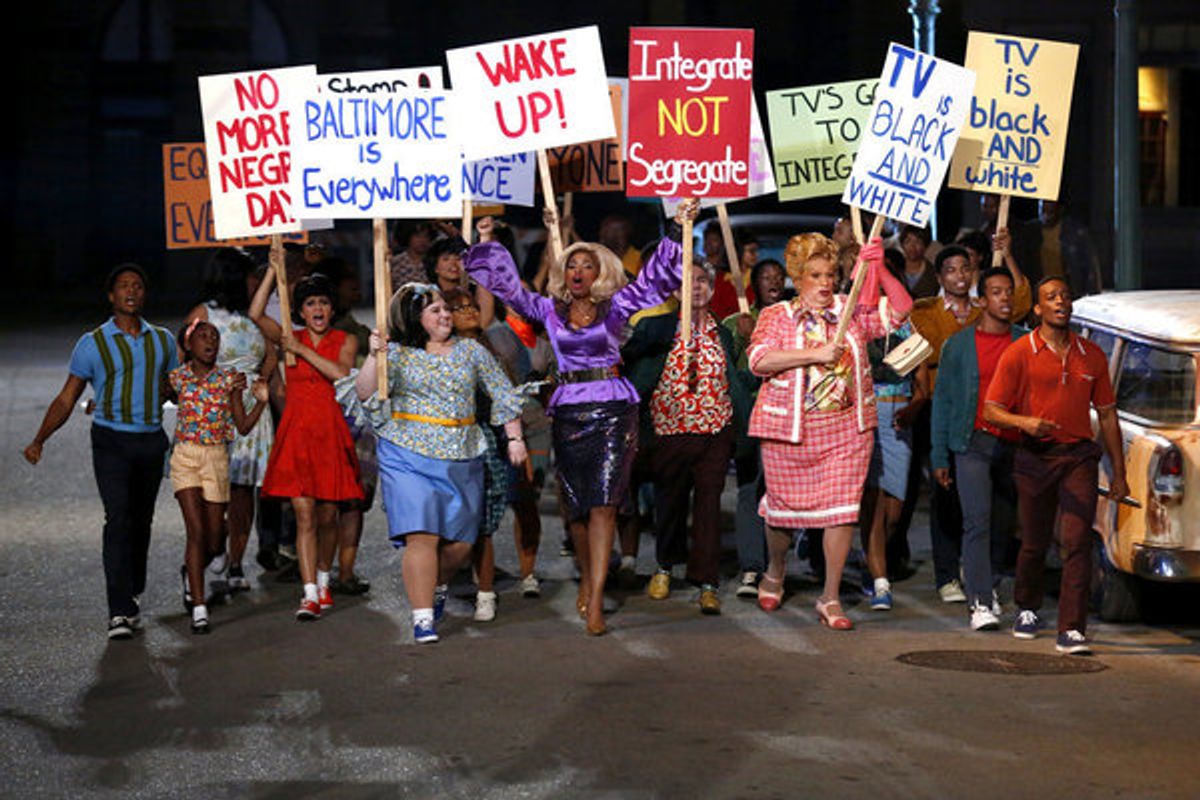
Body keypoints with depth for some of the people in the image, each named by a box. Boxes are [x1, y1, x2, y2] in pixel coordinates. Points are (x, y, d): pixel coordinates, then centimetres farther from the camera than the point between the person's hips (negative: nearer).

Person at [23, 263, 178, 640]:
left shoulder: (162, 340, 12)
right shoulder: (93, 343, 2)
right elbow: (67, 399, 3)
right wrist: (39, 440, -4)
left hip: (152, 440, 4)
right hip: (112, 440, -4)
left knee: (142, 521, 9)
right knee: (118, 520, -15)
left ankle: (132, 598, 25)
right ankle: (119, 613, -18)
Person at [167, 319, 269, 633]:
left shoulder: (228, 380, 1)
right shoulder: (176, 378, 0)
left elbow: (243, 427, 2)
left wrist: (261, 401, -13)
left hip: (217, 459, 2)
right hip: (185, 457, -2)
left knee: (214, 542, 6)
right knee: (196, 531, -14)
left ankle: (190, 571, 41)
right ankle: (199, 607, -10)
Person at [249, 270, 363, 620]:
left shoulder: (345, 341, 5)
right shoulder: (290, 339, 8)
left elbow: (342, 373, -15)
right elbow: (256, 314, -8)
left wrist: (302, 351, -12)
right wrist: (273, 271, -9)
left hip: (330, 433, 0)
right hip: (296, 433, 0)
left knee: (327, 515, 8)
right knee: (304, 515, -8)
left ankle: (323, 581, 30)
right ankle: (310, 595, -11)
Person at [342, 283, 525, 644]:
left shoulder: (471, 350, 10)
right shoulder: (398, 354, 2)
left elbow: (503, 394, 15)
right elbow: (365, 394, -7)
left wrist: (515, 438, 8)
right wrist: (374, 357, -22)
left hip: (463, 459, 3)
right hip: (410, 457, -3)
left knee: (460, 541, 4)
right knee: (422, 534, -14)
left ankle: (438, 587, 35)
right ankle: (422, 618, -10)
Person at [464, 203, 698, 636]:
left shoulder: (614, 307, 6)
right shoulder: (550, 310, 10)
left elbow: (656, 276, 5)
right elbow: (507, 285, 12)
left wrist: (678, 228, -1)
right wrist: (487, 243, 8)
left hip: (613, 409, -2)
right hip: (567, 411, 2)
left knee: (603, 502, -10)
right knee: (577, 504, 7)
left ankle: (595, 601, -14)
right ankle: (587, 579, 28)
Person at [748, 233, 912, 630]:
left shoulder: (852, 311, 8)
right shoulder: (776, 316, 1)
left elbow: (901, 308, -1)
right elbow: (760, 360, -14)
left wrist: (878, 269, -15)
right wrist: (815, 354, -19)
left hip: (846, 430, 2)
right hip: (788, 431, -1)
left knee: (842, 510, -3)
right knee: (785, 507, 10)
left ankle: (830, 599, 4)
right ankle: (774, 575, 38)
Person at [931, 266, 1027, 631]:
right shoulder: (958, 345, 4)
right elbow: (942, 400, 6)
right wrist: (939, 455, 1)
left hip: (1014, 446, 3)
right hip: (974, 443, -3)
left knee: (1004, 524, 8)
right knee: (978, 521, -12)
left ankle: (987, 586, 26)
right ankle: (981, 603, -13)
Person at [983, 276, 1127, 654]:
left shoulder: (1092, 355, 8)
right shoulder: (1019, 353, -1)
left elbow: (1107, 415, 14)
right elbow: (991, 410, -2)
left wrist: (1118, 473, 12)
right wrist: (1024, 421, -23)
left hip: (1079, 456, 1)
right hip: (1035, 457, -1)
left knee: (1078, 541, -12)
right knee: (1034, 542, 10)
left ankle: (1071, 631, -14)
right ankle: (1027, 610, 37)